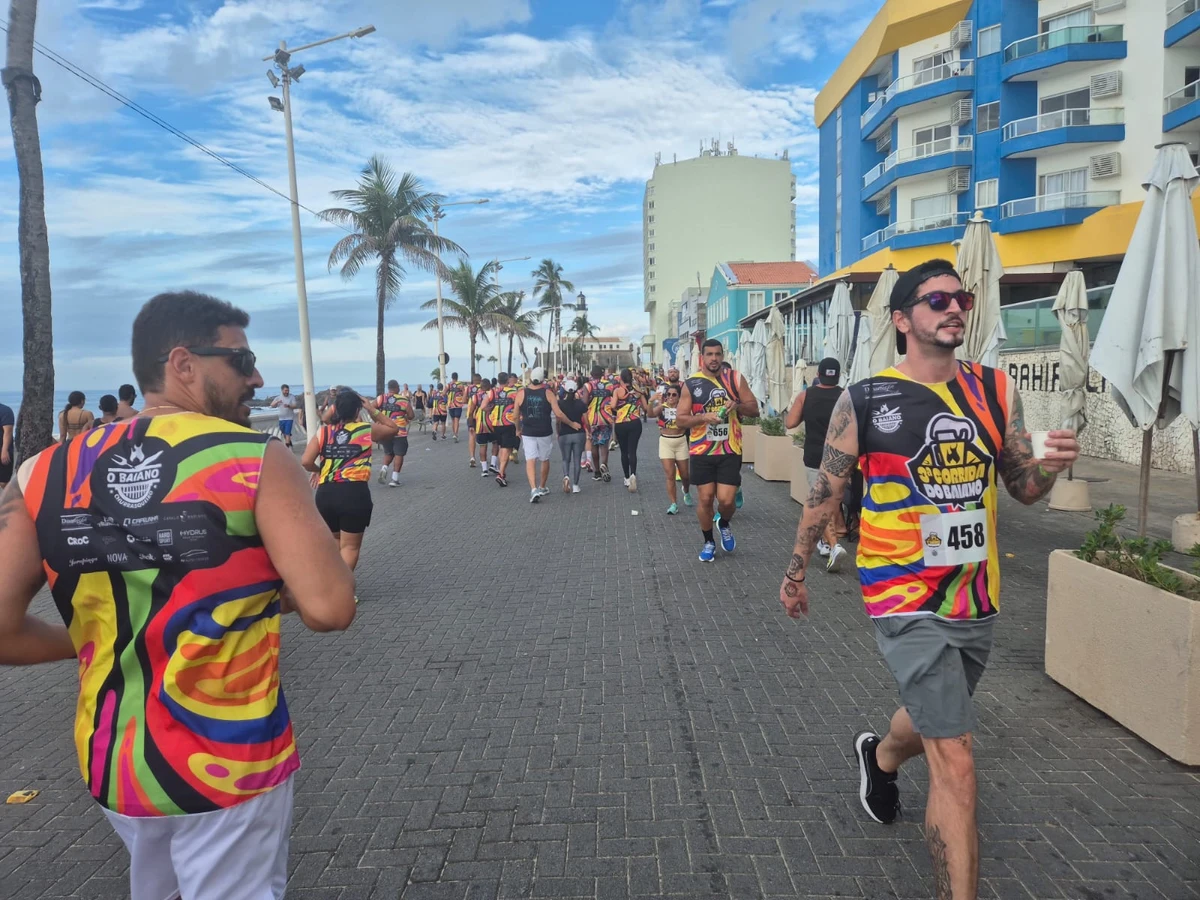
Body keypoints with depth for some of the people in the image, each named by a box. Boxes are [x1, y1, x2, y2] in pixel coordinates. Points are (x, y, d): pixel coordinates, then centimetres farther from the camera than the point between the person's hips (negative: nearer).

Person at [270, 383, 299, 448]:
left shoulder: (291, 397, -2)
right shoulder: (278, 398, 6)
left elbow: (295, 406, -10)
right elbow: (272, 405, -1)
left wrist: (288, 406, -30)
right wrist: (277, 402, -21)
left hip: (289, 418, -4)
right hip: (281, 418, 4)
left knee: (287, 433, -12)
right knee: (284, 433, 15)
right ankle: (289, 442, 35)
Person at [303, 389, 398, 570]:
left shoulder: (323, 432, 6)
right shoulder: (367, 430, 2)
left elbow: (305, 462, -3)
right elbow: (394, 428, 20)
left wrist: (318, 470, 17)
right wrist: (373, 410, 17)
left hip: (325, 493, 3)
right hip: (355, 493, -3)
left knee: (334, 541, 25)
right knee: (350, 546, 7)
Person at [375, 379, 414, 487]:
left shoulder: (381, 398, 0)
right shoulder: (404, 400, -6)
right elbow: (411, 415, -7)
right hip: (399, 431, -3)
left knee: (388, 453, 22)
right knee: (399, 454, 4)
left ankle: (384, 468, -5)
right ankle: (395, 478, -2)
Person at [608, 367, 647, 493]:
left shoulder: (618, 390, -5)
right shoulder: (637, 390, 3)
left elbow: (612, 406, -18)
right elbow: (645, 408, 5)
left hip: (620, 425, -1)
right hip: (635, 423, 1)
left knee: (624, 451, 13)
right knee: (632, 451, -1)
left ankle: (627, 478, 20)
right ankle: (633, 474, -25)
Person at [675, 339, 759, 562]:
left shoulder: (735, 378, 1)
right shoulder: (691, 384, -3)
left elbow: (754, 408, 5)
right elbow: (680, 419, -4)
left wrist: (737, 405, -16)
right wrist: (704, 417, -20)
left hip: (730, 451, 0)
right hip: (701, 451, 0)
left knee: (726, 500, -5)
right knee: (705, 499, 5)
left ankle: (724, 524, 30)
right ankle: (708, 542, 27)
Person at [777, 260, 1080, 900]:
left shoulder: (995, 390, 2)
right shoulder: (864, 401, -11)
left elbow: (1023, 488, 9)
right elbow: (825, 492, -2)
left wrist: (1050, 465, -14)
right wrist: (795, 572, 5)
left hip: (977, 600, 6)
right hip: (908, 602, -6)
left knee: (934, 722, 28)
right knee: (956, 764, -8)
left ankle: (880, 757, 61)